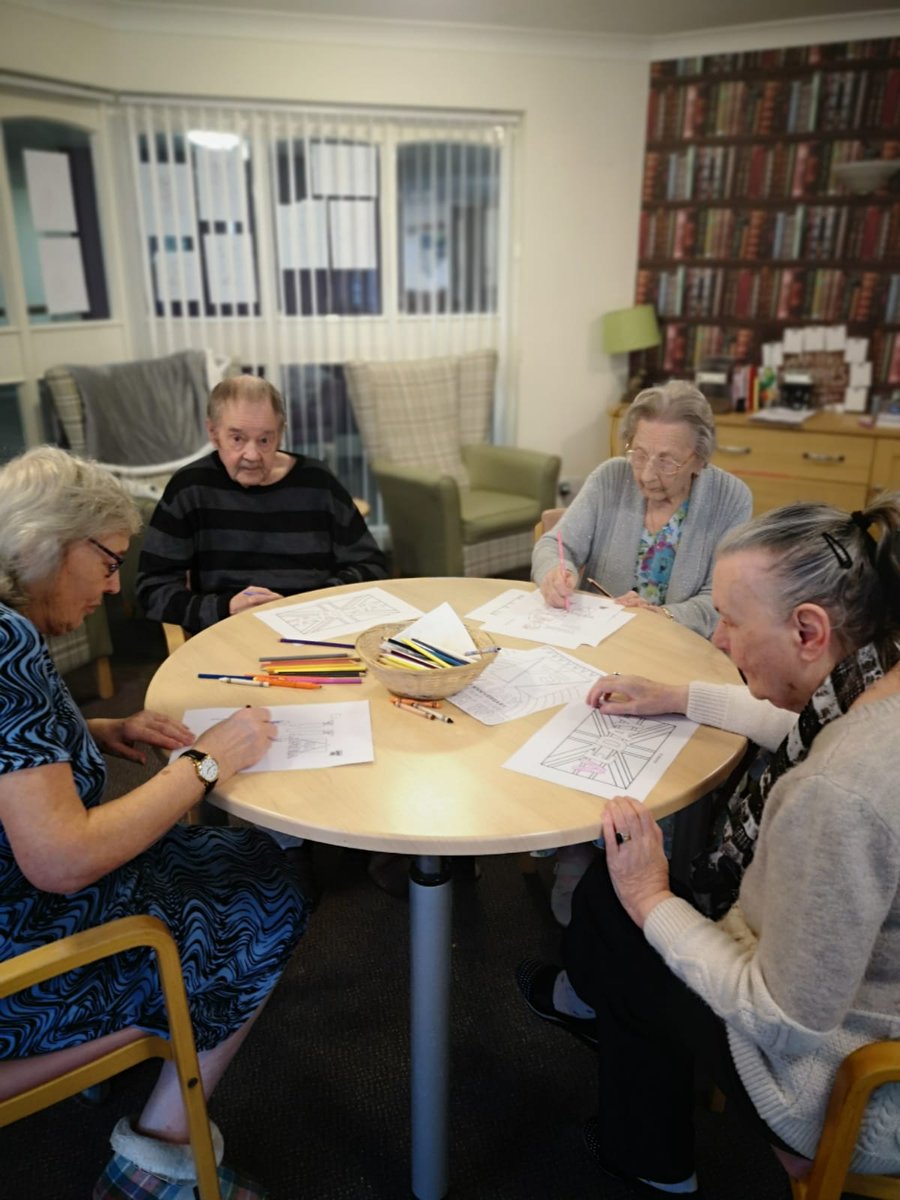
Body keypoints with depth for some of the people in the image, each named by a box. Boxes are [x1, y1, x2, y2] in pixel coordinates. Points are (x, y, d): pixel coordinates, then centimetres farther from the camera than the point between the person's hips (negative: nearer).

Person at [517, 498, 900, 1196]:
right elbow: (806, 727, 14)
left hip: (843, 1095, -8)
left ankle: (579, 995, 47)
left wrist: (652, 900, -16)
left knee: (612, 904, 6)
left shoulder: (834, 794, -38)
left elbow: (789, 1017, -27)